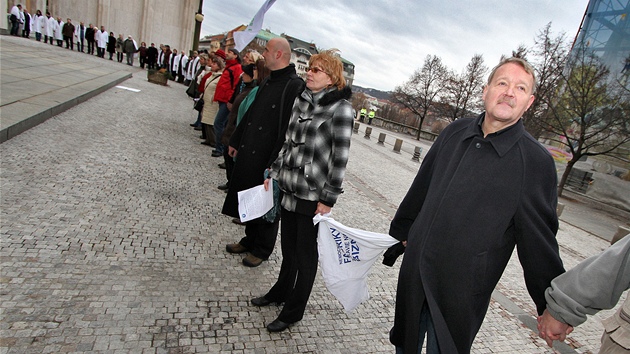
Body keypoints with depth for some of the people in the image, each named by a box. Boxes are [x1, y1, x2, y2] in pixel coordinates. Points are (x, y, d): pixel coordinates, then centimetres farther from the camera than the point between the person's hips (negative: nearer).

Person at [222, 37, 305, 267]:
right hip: (248, 153, 9)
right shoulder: (268, 82, 12)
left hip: (268, 159, -8)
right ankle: (250, 240, 37)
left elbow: (288, 128, -22)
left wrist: (275, 163, -24)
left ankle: (262, 249, 25)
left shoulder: (294, 86, -17)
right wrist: (235, 141, 22)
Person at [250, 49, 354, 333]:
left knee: (305, 253, 8)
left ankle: (293, 311, 26)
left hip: (312, 195, -6)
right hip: (289, 187, 7)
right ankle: (281, 291, 42)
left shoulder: (340, 109, -13)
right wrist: (274, 172, 15)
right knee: (288, 245, 21)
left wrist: (328, 199, -15)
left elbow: (340, 157, -15)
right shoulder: (301, 100, 9)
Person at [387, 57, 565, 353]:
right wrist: (400, 230, 21)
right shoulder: (455, 132, 0)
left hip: (461, 291, -4)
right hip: (414, 270, 4)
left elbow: (539, 240, -6)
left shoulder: (536, 161, -11)